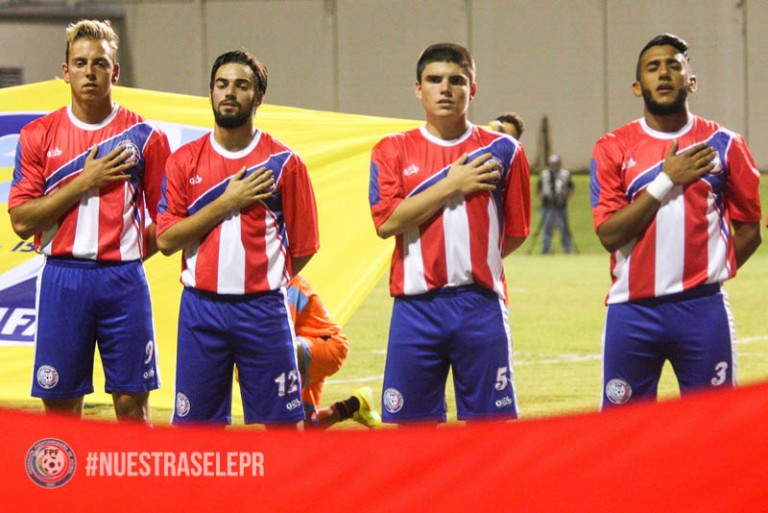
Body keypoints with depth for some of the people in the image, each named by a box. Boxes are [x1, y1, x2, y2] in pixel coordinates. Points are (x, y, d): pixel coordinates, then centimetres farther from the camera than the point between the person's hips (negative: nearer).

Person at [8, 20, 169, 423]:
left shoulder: (143, 137, 4)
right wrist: (84, 183, -7)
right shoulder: (38, 136, 5)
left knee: (132, 403, -1)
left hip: (123, 279, 0)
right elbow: (21, 220, -2)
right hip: (61, 279, 1)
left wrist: (129, 254, -3)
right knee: (60, 403, 1)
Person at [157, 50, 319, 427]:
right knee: (194, 424, 3)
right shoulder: (184, 161, 6)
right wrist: (227, 202, -8)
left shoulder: (283, 162, 2)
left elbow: (303, 246, 5)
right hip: (200, 309, 2)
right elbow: (166, 239, -3)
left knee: (279, 424, -1)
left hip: (263, 310, -1)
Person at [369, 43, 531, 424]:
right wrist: (451, 185, -7)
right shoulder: (393, 151, 7)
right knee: (410, 423, 0)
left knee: (492, 423, 0)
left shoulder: (501, 151, 7)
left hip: (481, 306, 0)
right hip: (416, 306, 0)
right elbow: (386, 221, -8)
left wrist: (471, 264, 10)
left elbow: (516, 233, 11)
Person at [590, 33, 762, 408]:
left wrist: (709, 274, 1)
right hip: (633, 312, 0)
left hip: (703, 309, 0)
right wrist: (667, 181, -10)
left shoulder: (722, 145, 6)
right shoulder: (614, 149, 4)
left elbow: (749, 229, 11)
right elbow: (608, 233, -6)